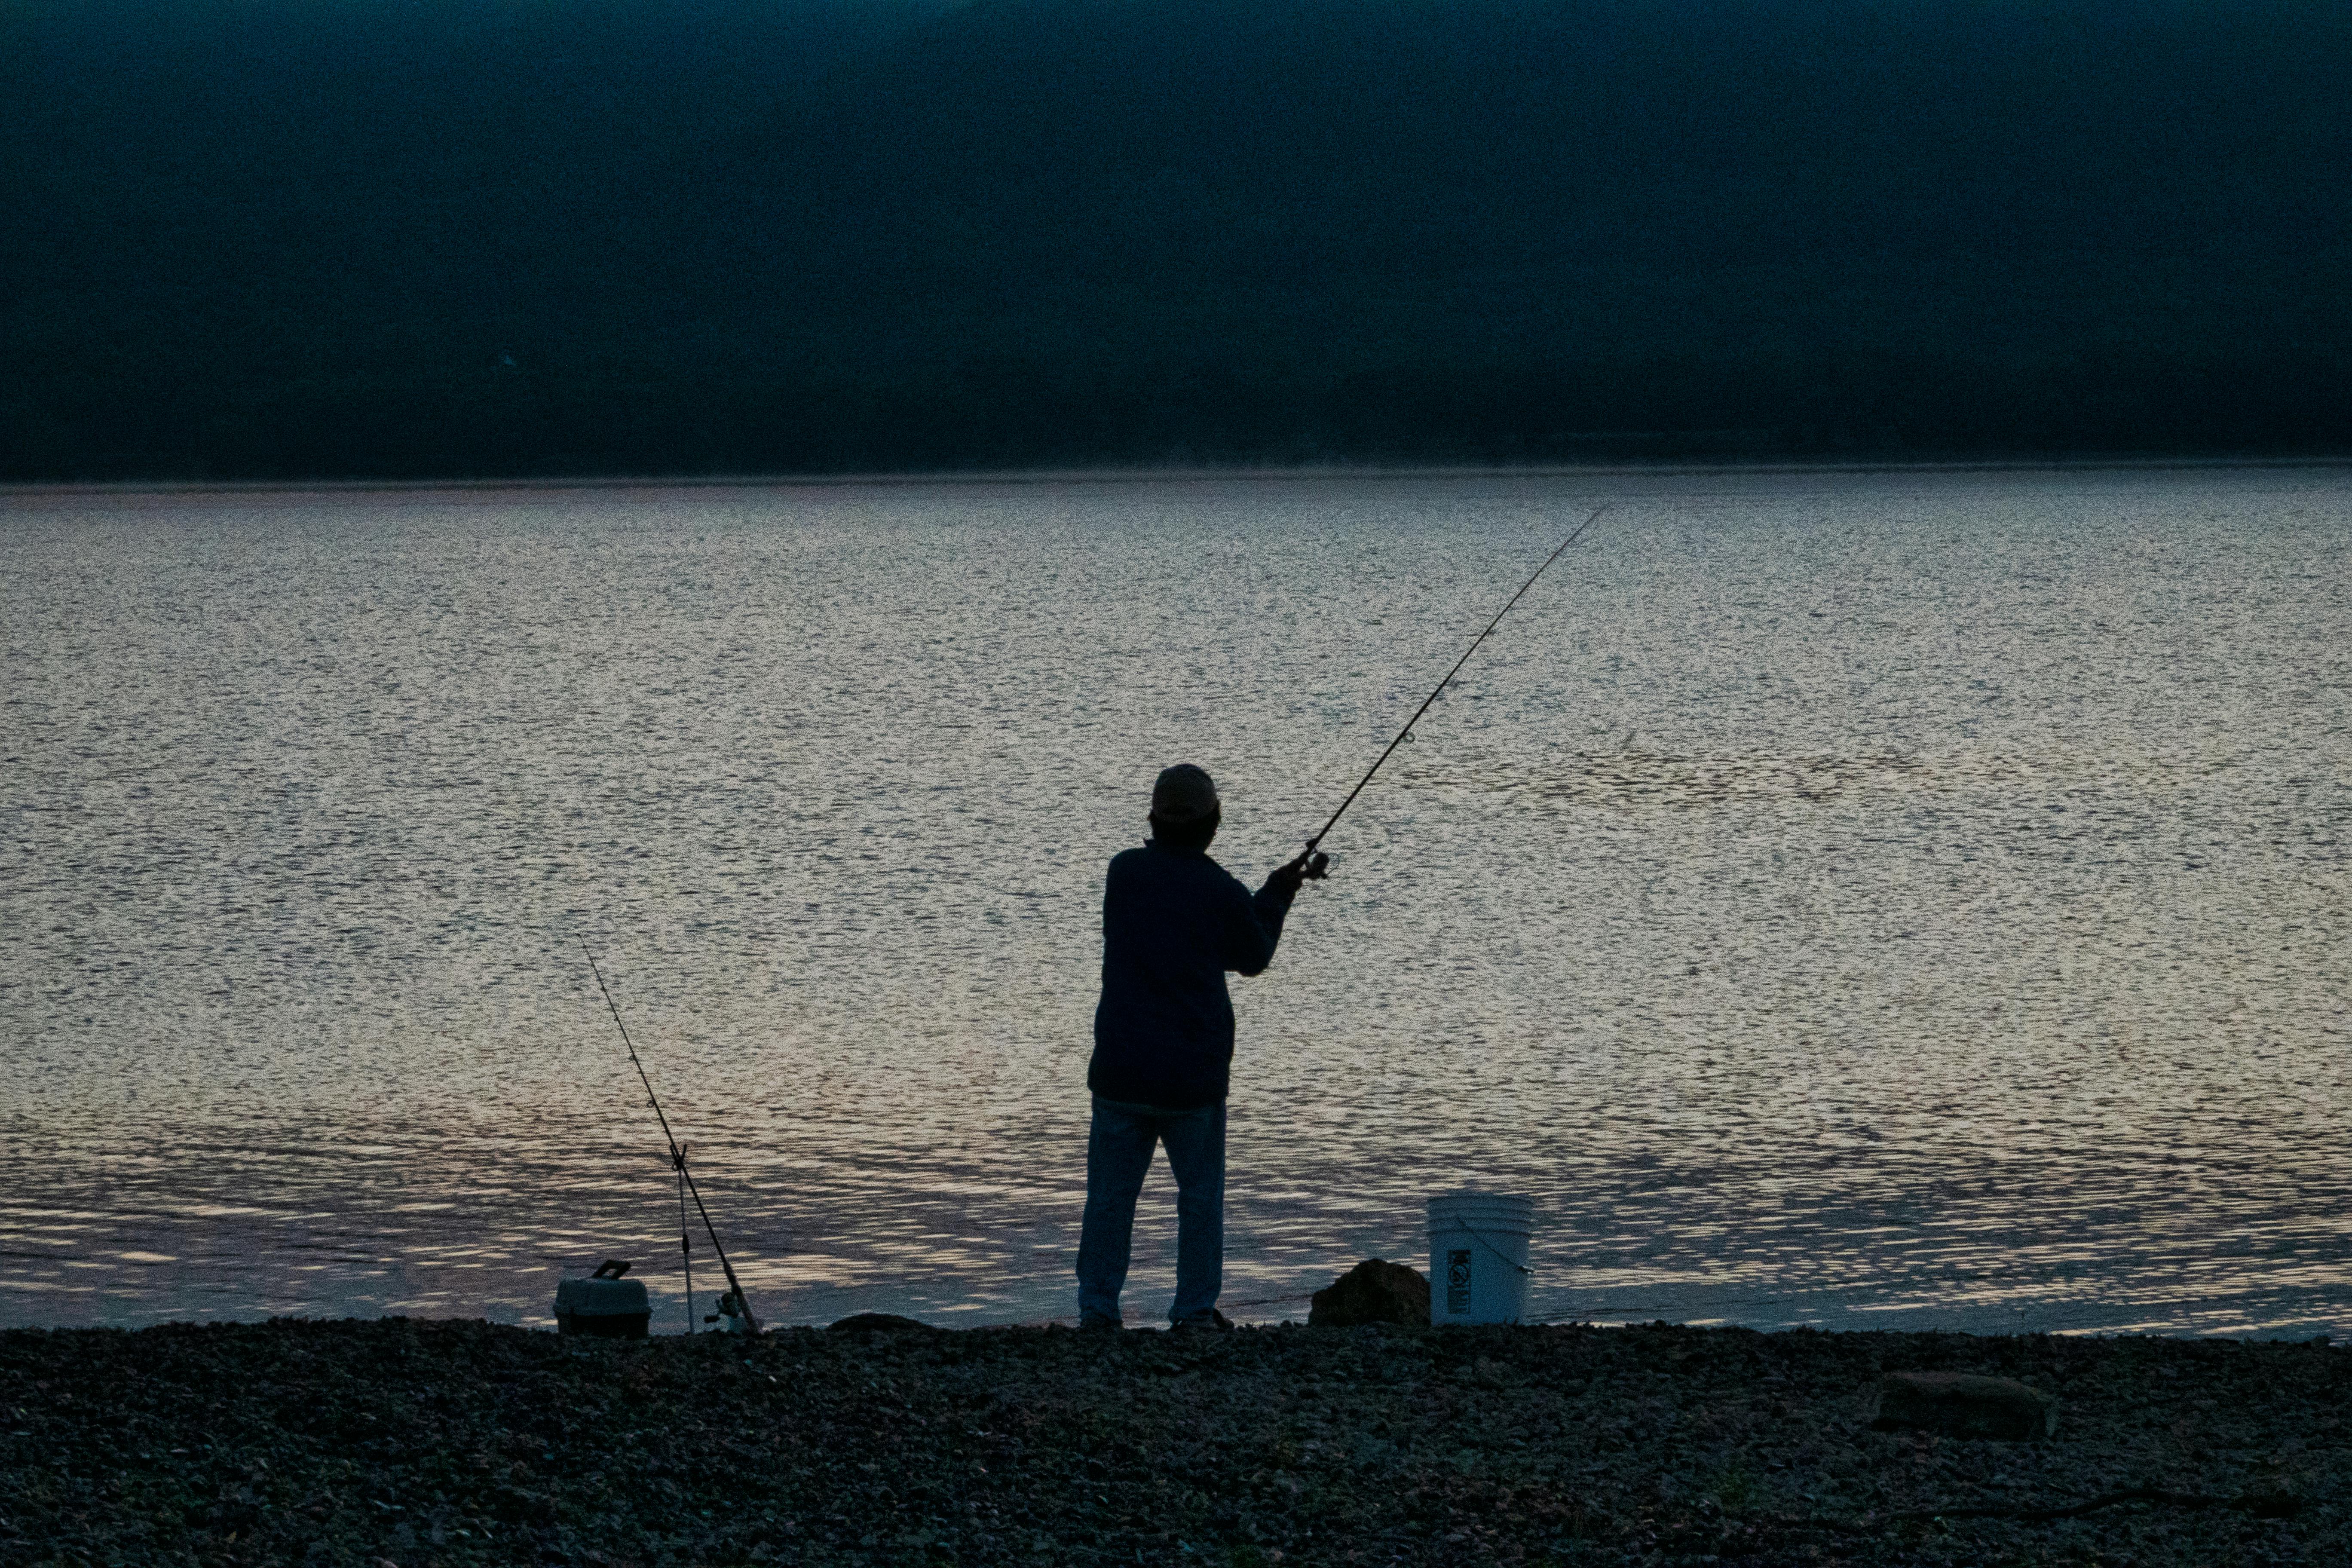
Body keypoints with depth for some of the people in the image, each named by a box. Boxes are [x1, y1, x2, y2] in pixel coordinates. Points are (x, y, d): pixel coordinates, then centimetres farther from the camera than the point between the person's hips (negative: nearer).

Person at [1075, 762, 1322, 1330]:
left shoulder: (1124, 872, 0)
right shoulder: (1223, 893, -10)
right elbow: (1252, 958, 8)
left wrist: (1276, 890, 17)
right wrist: (1278, 894, 20)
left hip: (1121, 1070, 2)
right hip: (1193, 1073, -2)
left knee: (1110, 1194, 8)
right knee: (1201, 1192, 12)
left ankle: (1097, 1311, 7)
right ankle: (1195, 1310, 13)